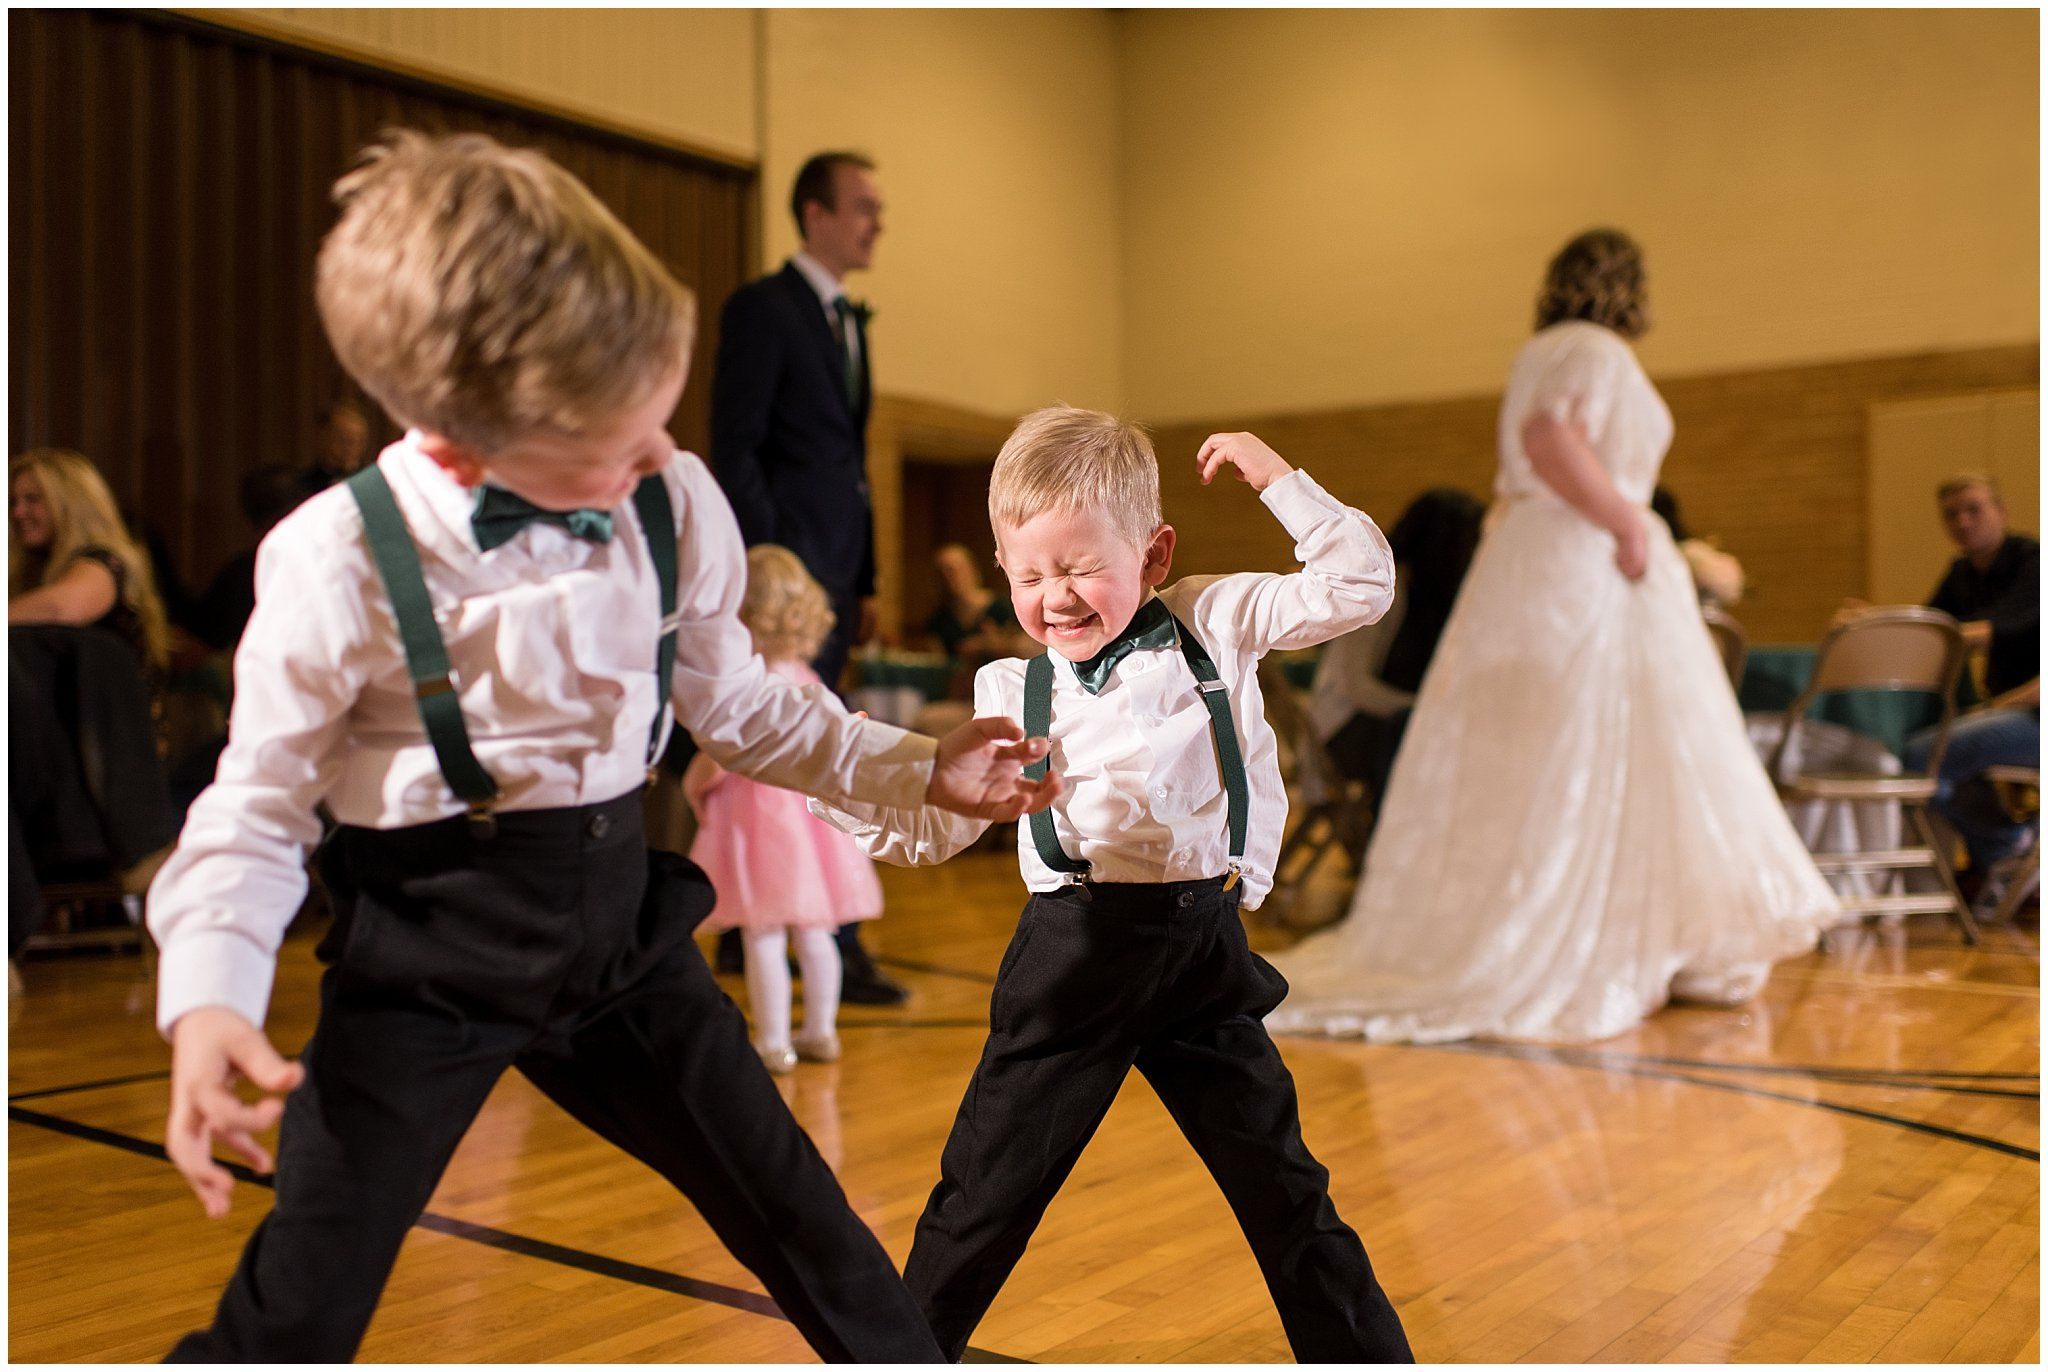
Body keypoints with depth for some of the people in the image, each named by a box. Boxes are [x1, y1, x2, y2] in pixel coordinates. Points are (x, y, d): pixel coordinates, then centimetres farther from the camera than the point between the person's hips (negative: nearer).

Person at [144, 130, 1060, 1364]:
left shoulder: (676, 507, -7)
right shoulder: (337, 562, -18)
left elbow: (739, 705, 9)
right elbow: (260, 808, -8)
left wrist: (919, 770, 3)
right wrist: (211, 1002, -24)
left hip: (618, 917, 3)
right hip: (427, 955, -3)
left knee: (804, 1222, 10)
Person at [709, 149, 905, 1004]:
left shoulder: (850, 320, 20)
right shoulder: (762, 309, -6)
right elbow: (734, 451, -12)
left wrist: (865, 581, 16)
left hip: (834, 571, 8)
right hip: (786, 568, -8)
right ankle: (836, 948, -4)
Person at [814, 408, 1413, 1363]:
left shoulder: (1215, 621, 4)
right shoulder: (1012, 691, 6)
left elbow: (1358, 587, 1)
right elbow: (930, 828, 10)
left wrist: (1277, 478, -2)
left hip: (1204, 954, 0)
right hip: (1073, 953, 1)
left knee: (1287, 1191, 11)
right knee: (985, 1190, 10)